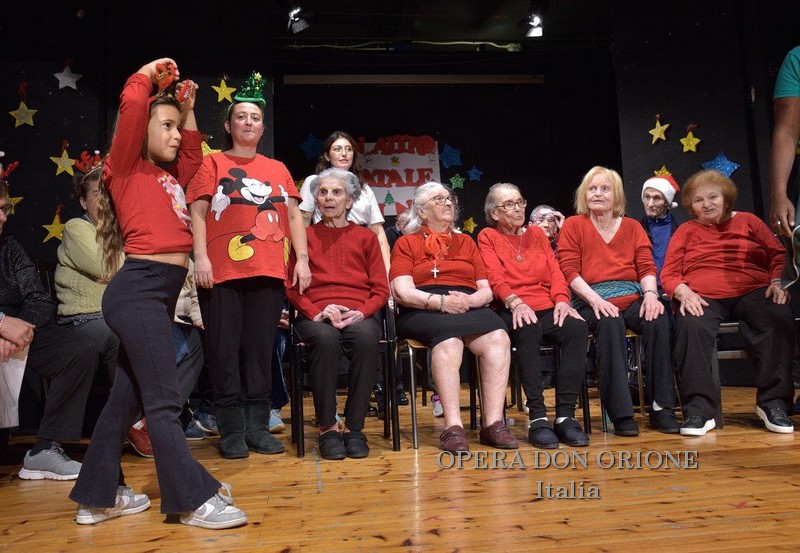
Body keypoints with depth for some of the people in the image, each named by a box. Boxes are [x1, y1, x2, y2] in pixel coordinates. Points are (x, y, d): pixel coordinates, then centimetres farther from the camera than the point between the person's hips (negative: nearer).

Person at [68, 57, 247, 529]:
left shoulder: (168, 175, 20)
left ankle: (99, 496, 22)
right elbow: (132, 104, -12)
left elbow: (193, 155, 38)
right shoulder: (127, 169, 0)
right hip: (139, 289, -9)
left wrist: (188, 110, 26)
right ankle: (195, 499, -3)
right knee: (164, 400, -7)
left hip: (161, 293, 9)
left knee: (127, 397, 12)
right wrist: (149, 73, 7)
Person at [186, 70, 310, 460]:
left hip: (268, 272, 3)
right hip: (223, 271, -2)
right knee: (225, 351, -1)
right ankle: (232, 431, 7)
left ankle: (258, 427, 13)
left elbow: (294, 216, 15)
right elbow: (197, 212, 1)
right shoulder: (212, 163, 9)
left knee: (260, 350, 5)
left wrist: (302, 259, 4)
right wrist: (200, 257, -11)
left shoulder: (278, 169, 18)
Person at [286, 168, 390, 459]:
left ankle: (354, 428, -23)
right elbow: (292, 287, 8)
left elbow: (381, 289, 10)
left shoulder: (366, 237, 19)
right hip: (316, 315, 0)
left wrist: (361, 313, -10)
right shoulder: (304, 236, 17)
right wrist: (316, 313, -11)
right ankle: (327, 428, -24)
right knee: (325, 338, -36)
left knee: (365, 338, -35)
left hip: (359, 314, 1)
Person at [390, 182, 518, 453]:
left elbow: (486, 290, 17)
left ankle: (493, 423, -28)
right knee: (448, 340, -37)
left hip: (469, 308, 3)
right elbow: (402, 291, -1)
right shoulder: (406, 243, 15)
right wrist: (441, 302, -15)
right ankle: (453, 426, -36)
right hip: (423, 312, -3)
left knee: (499, 338, -29)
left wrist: (469, 300, -7)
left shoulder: (466, 242, 26)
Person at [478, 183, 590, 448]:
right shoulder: (488, 237, 12)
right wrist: (515, 302, -22)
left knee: (578, 327, -28)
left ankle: (565, 415, -26)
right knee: (528, 331, -38)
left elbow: (555, 272, 14)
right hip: (512, 311, -4)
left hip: (548, 309, 4)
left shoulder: (537, 233, 24)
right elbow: (495, 278, -3)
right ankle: (537, 417, -33)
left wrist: (562, 300, -6)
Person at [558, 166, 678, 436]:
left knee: (658, 321, -29)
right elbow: (570, 271, -1)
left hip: (632, 298, 3)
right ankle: (621, 413, -30)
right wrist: (595, 299, -17)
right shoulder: (573, 225, 10)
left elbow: (647, 267, 10)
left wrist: (650, 293, -12)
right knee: (610, 324, -36)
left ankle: (662, 408, -19)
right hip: (593, 302, -3)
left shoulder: (632, 226, 20)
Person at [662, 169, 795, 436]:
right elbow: (668, 274, 8)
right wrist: (684, 292, -13)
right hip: (703, 298, -1)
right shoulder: (686, 231, 19)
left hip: (752, 292, 1)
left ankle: (773, 403, -20)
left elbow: (778, 255, 15)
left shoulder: (748, 221, 22)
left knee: (779, 319, -32)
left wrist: (777, 281, -6)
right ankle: (699, 411, -33)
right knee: (692, 327, -35)